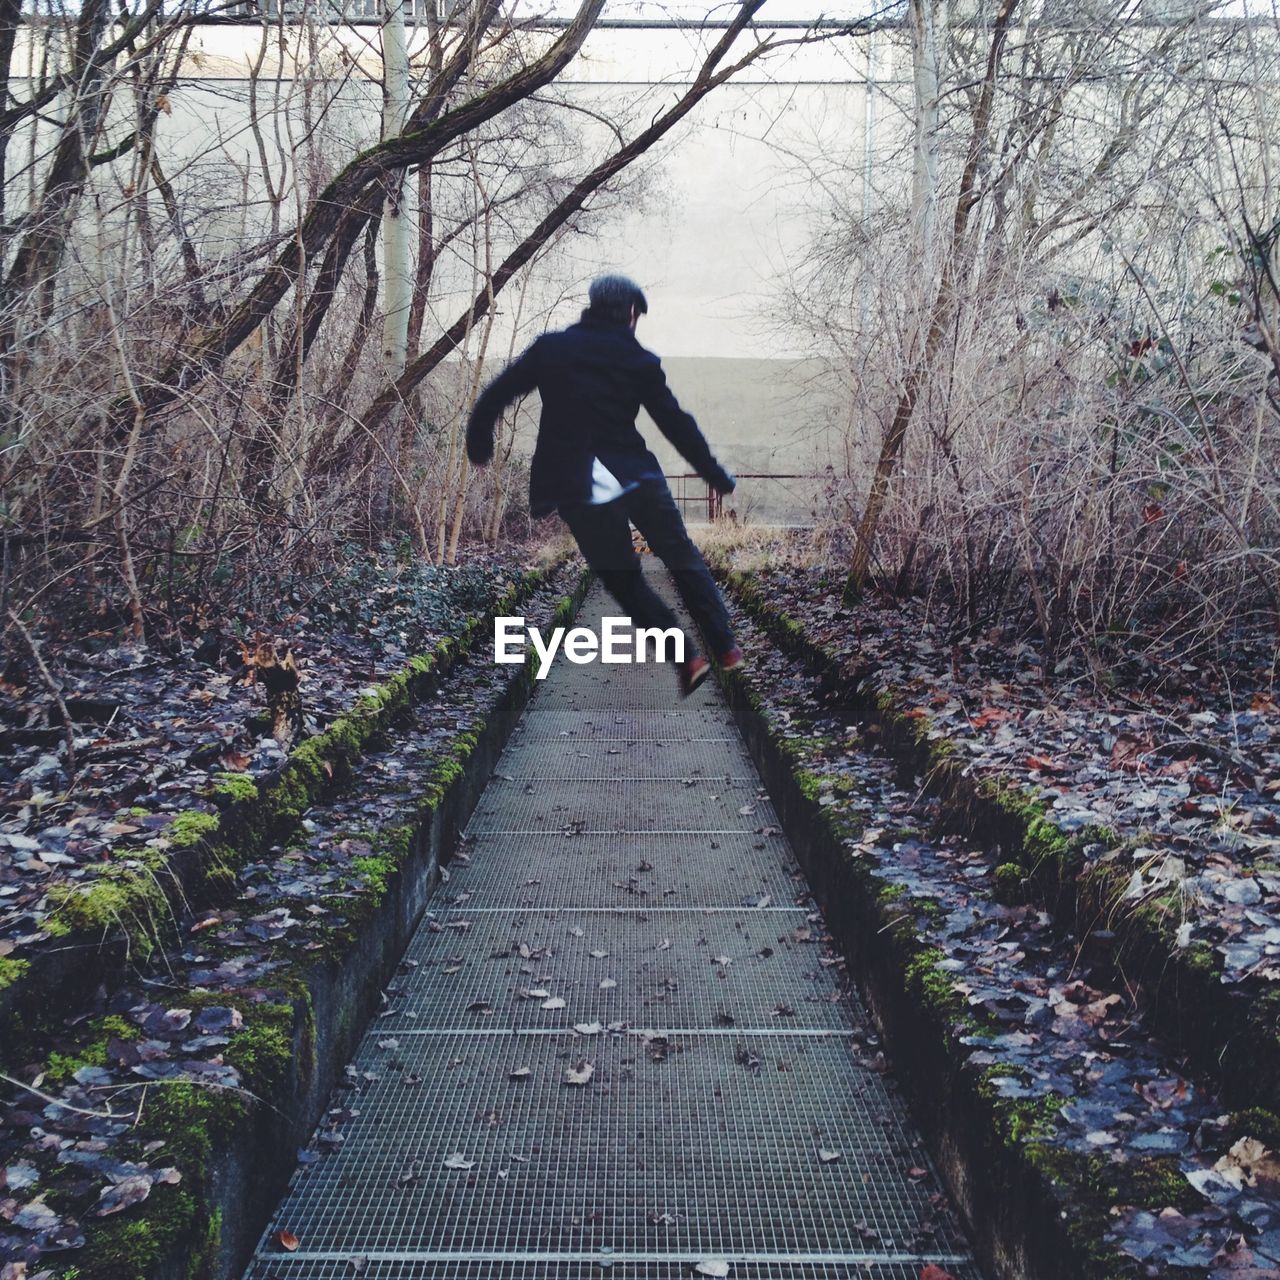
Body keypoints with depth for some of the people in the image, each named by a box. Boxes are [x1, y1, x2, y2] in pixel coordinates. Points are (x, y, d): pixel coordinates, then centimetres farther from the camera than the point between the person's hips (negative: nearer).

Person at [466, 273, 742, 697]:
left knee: (624, 580, 12)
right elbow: (677, 424, 2)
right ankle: (725, 646, 17)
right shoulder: (640, 361, 1)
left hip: (574, 487, 0)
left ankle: (687, 658, 4)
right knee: (681, 556, 18)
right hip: (636, 475, 0)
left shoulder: (550, 347, 4)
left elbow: (495, 395, 3)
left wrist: (478, 443, 17)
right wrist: (716, 476, 12)